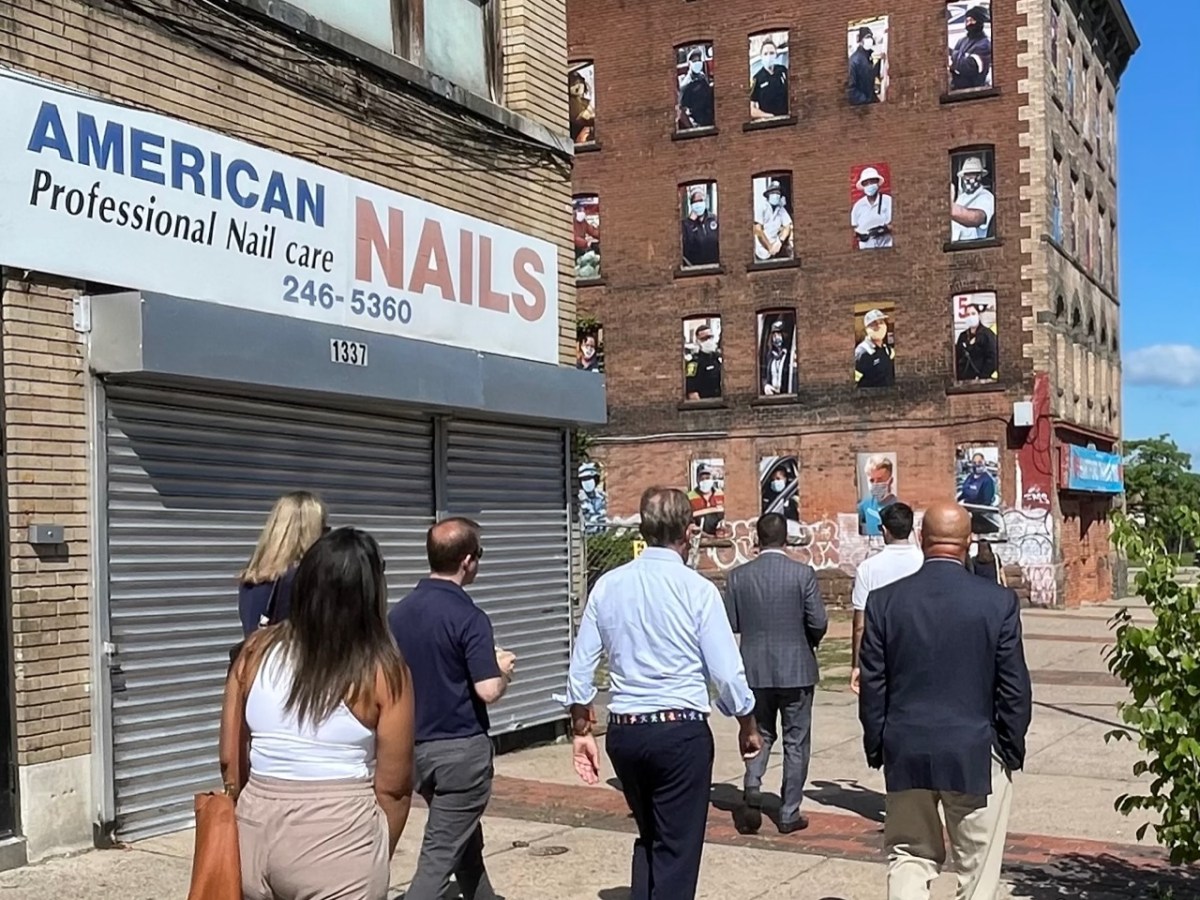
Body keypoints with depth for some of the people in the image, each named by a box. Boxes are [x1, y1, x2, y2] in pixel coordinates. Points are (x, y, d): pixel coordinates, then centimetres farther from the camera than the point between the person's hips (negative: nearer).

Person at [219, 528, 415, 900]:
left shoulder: (257, 650, 3)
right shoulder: (382, 671, -8)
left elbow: (230, 760, 9)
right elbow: (393, 786, -3)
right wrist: (378, 859, 12)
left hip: (256, 832, 4)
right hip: (337, 839, -4)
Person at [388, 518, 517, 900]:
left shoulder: (398, 612, 2)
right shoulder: (468, 617, -18)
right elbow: (488, 691, -23)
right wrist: (504, 670, -2)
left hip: (417, 746, 7)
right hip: (461, 748, -7)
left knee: (466, 844, 23)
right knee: (440, 857, -3)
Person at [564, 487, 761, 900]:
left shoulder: (608, 585, 1)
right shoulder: (696, 588, -10)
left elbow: (580, 668, 4)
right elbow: (726, 671, -8)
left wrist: (581, 731, 16)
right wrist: (747, 726, 8)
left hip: (623, 731, 4)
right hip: (681, 730, -4)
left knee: (648, 836, 23)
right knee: (677, 847, 7)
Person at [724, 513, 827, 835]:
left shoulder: (738, 576, -4)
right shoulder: (803, 574, -10)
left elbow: (730, 623, -2)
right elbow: (818, 622, -11)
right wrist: (807, 642, 9)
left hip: (755, 670, 2)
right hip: (796, 669, -2)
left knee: (760, 735, 18)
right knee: (796, 742, 9)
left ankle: (752, 789, -5)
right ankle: (789, 814, 12)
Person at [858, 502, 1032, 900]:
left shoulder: (884, 600, -5)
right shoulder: (999, 602, -10)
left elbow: (872, 686, -1)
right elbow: (1014, 688, -6)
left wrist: (876, 749, 9)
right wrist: (1012, 749, 7)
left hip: (905, 753, 2)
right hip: (975, 754, -1)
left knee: (909, 857, 14)